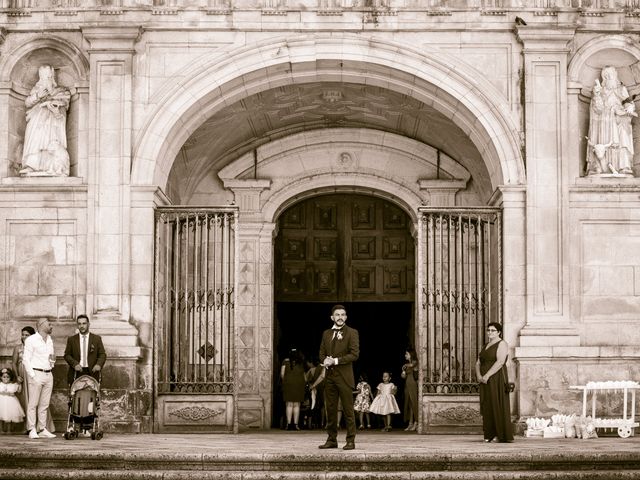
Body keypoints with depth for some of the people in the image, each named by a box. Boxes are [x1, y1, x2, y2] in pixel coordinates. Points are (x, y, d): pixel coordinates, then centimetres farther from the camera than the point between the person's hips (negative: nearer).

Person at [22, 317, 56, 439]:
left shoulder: (50, 341, 18)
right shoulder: (31, 340, -4)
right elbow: (26, 359, -8)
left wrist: (53, 360, 3)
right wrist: (33, 376, -14)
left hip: (48, 374, 7)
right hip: (36, 373, -6)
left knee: (44, 404, 6)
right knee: (33, 404, -6)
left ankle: (42, 429, 9)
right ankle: (32, 430, -6)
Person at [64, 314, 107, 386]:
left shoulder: (97, 339, 8)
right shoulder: (71, 339, 10)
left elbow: (102, 354, 6)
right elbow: (67, 355, 7)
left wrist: (99, 364, -14)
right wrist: (75, 364, -11)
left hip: (92, 373, 0)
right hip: (76, 373, 0)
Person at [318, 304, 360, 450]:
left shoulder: (352, 333, -1)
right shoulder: (326, 333, 15)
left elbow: (354, 354, -9)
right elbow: (322, 353, 17)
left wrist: (336, 361, -15)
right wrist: (325, 360, -7)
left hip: (344, 376, -5)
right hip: (329, 376, 5)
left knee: (348, 410, -4)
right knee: (330, 409, 7)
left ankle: (351, 440, -1)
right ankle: (331, 440, 12)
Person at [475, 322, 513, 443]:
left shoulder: (502, 344, -6)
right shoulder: (486, 346, 19)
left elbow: (500, 362, -19)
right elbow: (478, 363, 15)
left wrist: (487, 375, -22)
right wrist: (479, 375, -4)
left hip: (497, 379, -8)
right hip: (486, 381, 8)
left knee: (498, 406, -7)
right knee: (487, 407, 5)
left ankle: (501, 435, -5)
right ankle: (490, 435, 7)